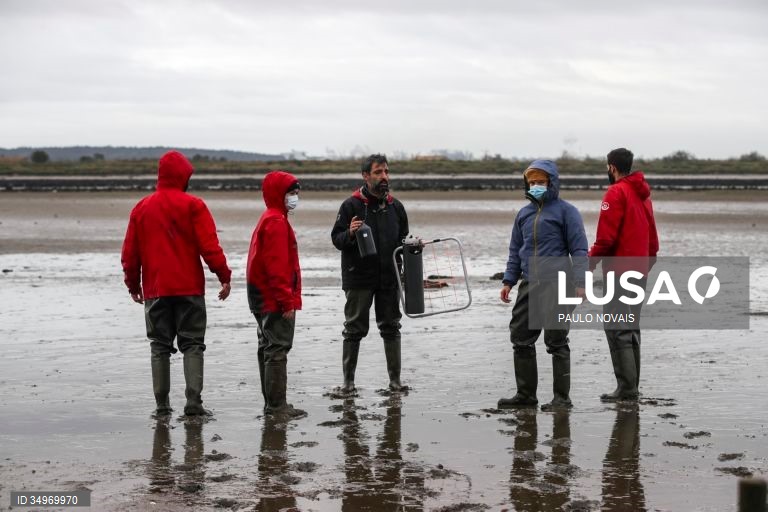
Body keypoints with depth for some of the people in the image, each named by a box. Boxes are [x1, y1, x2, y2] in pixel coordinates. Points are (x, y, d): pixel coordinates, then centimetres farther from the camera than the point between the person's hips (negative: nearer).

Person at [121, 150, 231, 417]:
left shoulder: (142, 208, 7)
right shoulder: (193, 205, -6)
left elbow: (130, 252, 10)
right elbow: (210, 246, -11)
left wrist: (133, 284, 21)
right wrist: (224, 276, -4)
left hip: (155, 290, 3)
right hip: (189, 288, -3)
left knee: (160, 347, 8)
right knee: (192, 345, 2)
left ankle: (162, 404, 6)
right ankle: (193, 401, -8)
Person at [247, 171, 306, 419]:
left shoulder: (269, 219, 17)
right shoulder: (276, 222, -15)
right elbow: (277, 266, -21)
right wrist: (287, 302, -21)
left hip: (263, 298, 11)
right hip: (275, 298, -11)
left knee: (269, 348, 13)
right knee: (278, 349, -9)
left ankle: (272, 404, 20)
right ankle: (276, 405, -9)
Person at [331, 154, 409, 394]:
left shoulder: (395, 206, 9)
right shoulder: (351, 205, -6)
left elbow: (403, 238, 20)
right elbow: (336, 239, -6)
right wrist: (350, 233, -25)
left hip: (389, 278, 4)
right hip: (359, 278, -4)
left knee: (391, 328, 9)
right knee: (354, 329, 3)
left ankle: (395, 379, 16)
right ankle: (348, 381, 11)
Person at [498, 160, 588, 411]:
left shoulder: (565, 211, -1)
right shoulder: (523, 213, 17)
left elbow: (579, 249, -5)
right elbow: (515, 251, 23)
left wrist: (579, 283, -14)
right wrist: (508, 281, 14)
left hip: (556, 284, -6)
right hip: (529, 285, 6)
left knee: (556, 341, -4)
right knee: (521, 338, 6)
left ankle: (562, 397, 2)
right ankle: (525, 393, 15)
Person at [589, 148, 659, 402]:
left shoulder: (616, 193, -11)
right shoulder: (643, 194, 17)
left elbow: (606, 238, -17)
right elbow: (653, 239, 20)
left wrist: (588, 264, -8)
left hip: (619, 271, -9)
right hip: (640, 272, 9)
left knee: (617, 329, -8)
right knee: (631, 329, 13)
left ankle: (626, 388, -11)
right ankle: (631, 387, 15)